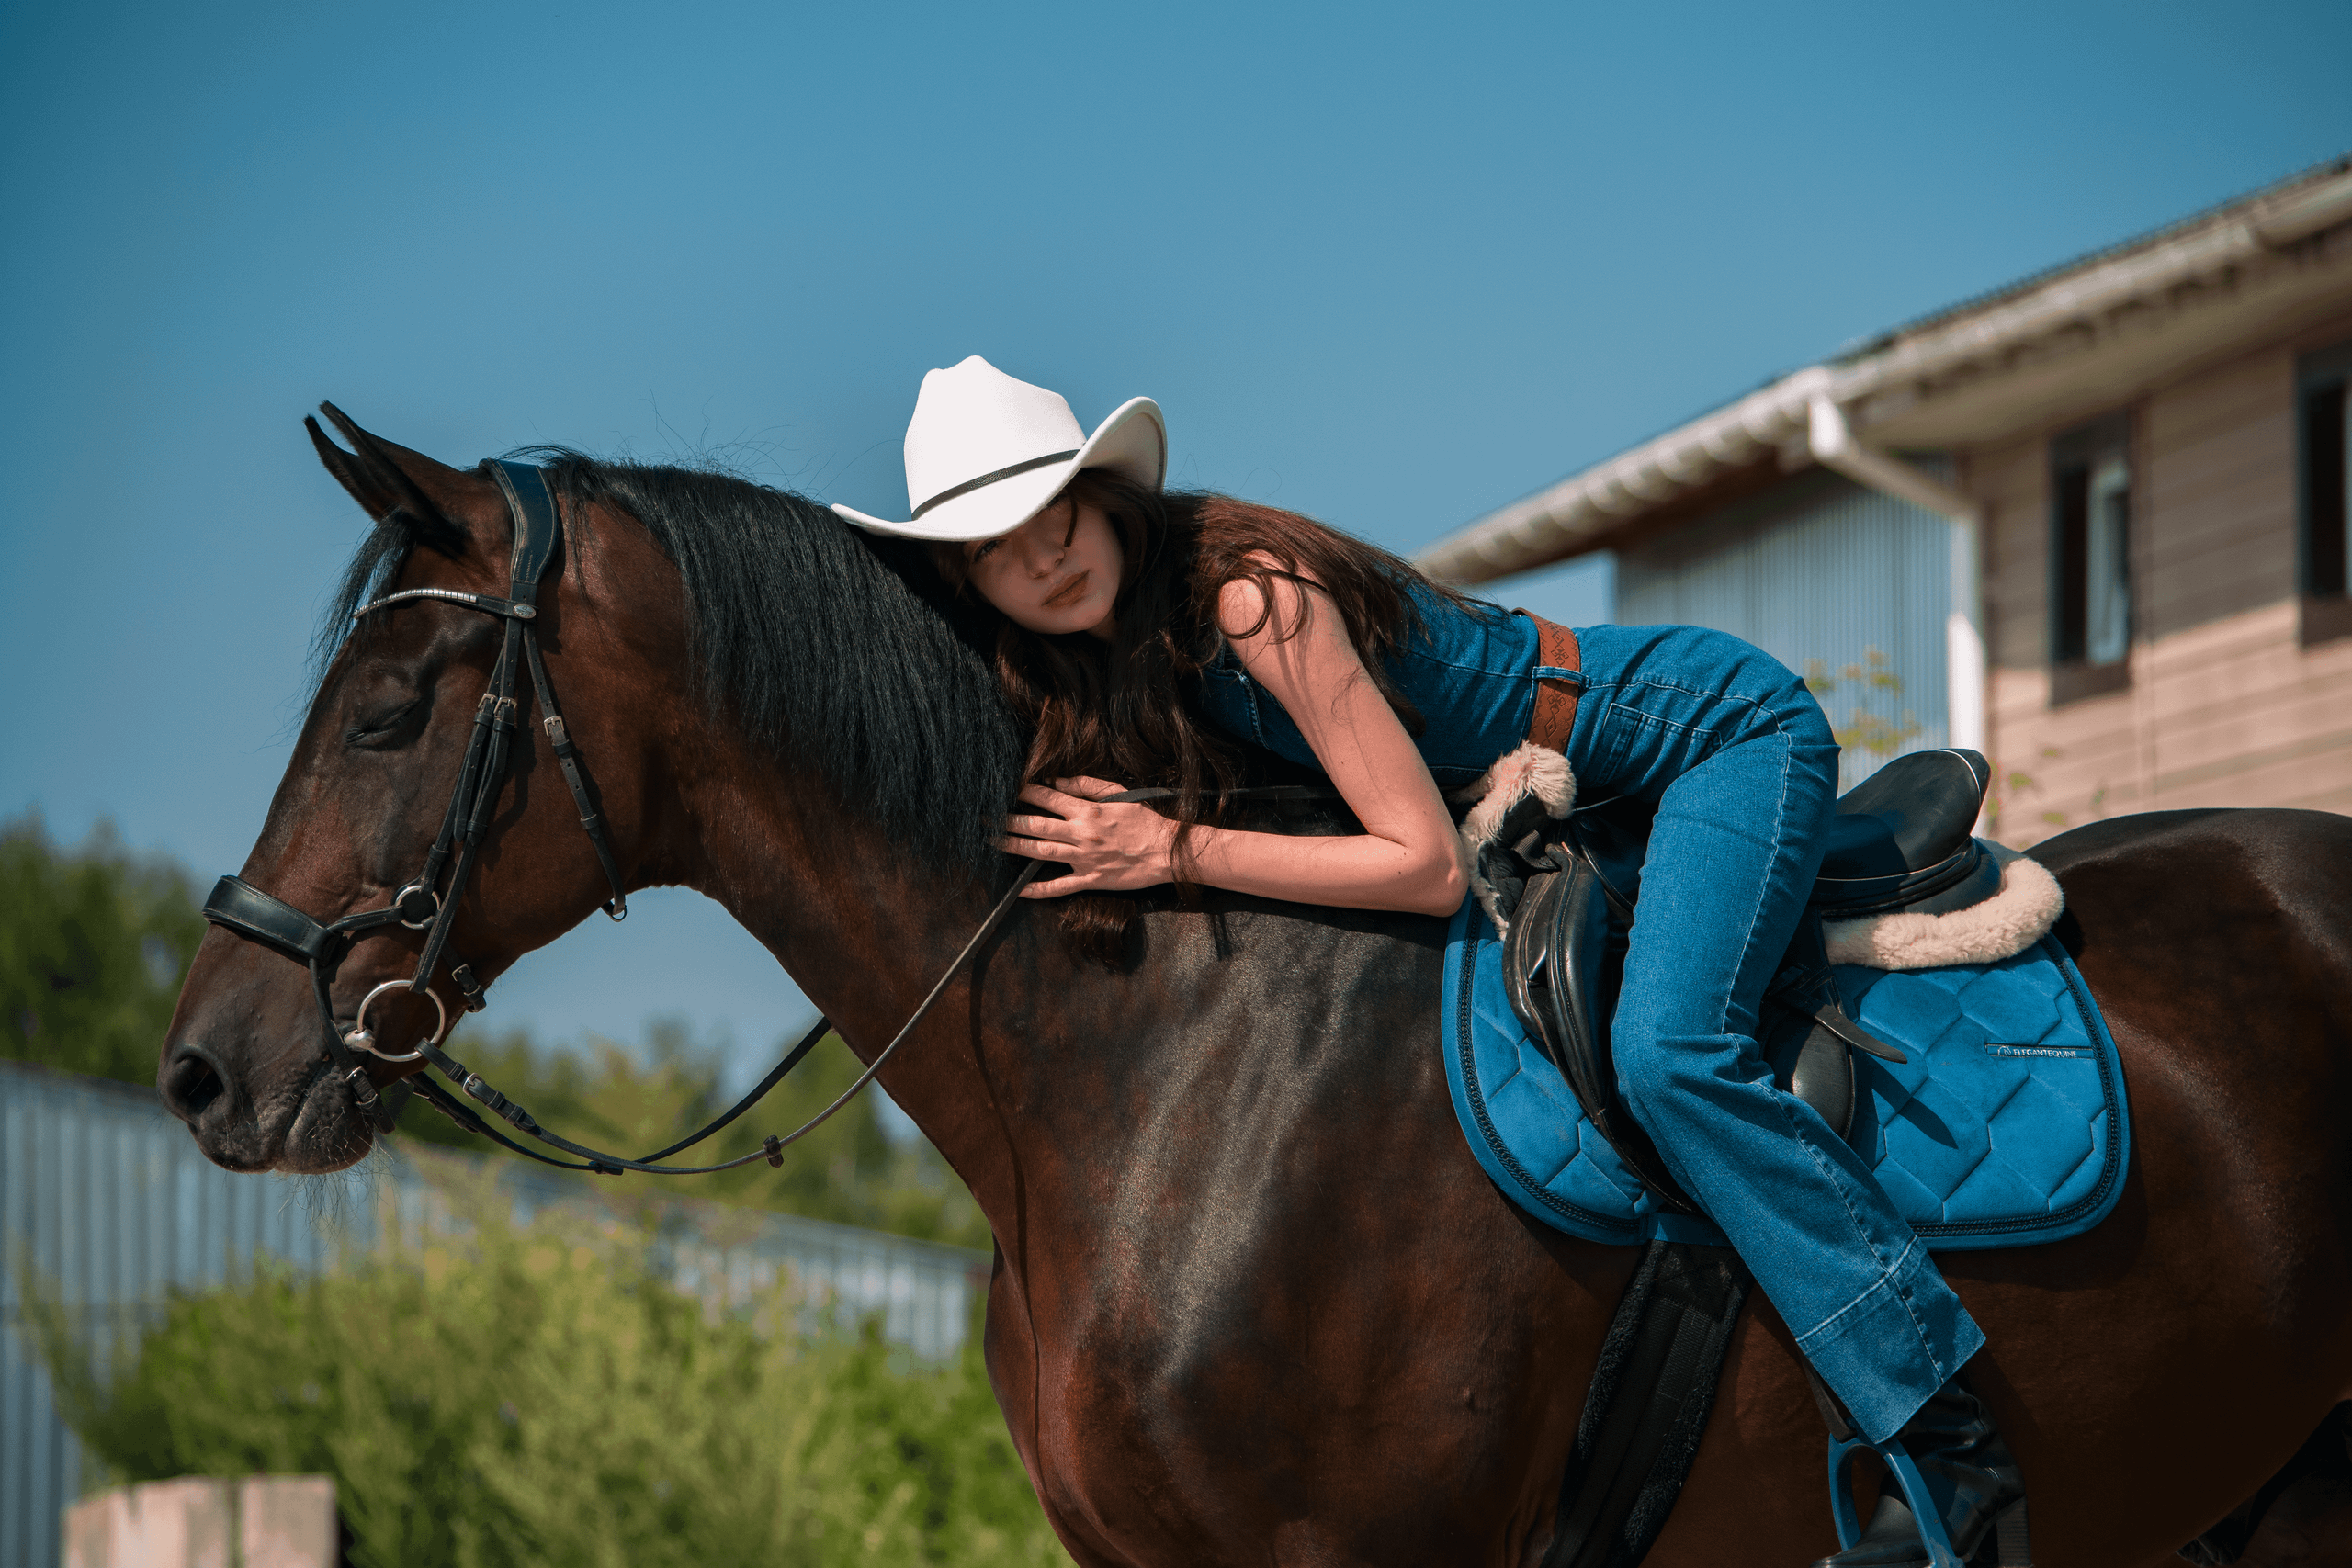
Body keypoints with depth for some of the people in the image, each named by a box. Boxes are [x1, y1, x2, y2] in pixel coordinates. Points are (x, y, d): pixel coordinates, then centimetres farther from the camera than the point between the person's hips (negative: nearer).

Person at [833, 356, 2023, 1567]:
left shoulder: (1253, 598, -28)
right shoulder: (1130, 621, -2)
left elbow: (1427, 867, -29)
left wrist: (1174, 852, -28)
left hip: (1729, 732, -10)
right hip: (1592, 791, 10)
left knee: (1665, 1050, -29)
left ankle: (1945, 1433, -25)